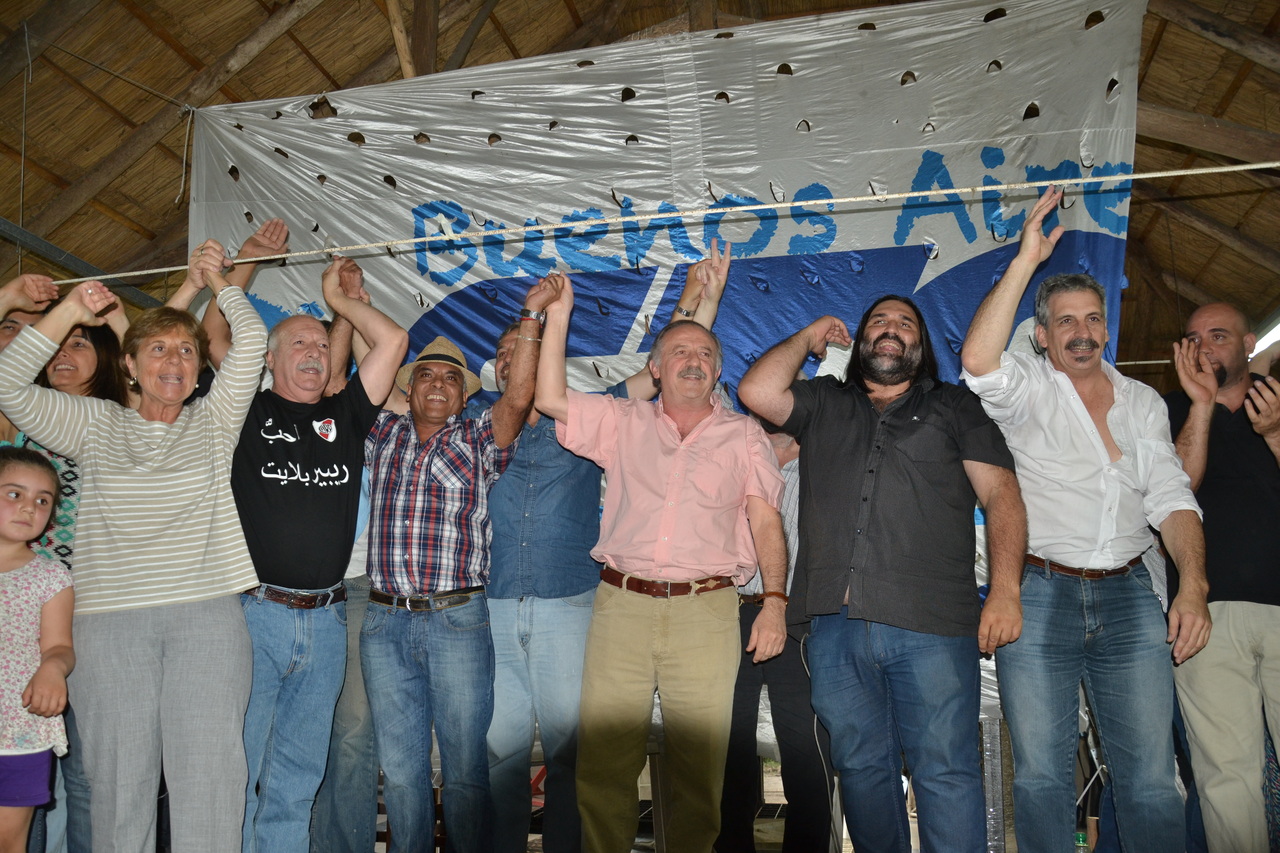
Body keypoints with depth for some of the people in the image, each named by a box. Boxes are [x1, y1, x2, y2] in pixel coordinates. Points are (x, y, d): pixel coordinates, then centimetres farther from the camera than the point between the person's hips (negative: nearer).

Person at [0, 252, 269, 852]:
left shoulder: (213, 422, 12)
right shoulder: (96, 425, 14)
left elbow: (252, 340, 3)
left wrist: (215, 280, 16)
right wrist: (70, 312, 5)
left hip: (207, 618, 0)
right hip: (109, 621, 1)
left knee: (210, 775, -3)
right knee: (117, 776, 2)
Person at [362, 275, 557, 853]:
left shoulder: (479, 441, 5)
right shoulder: (382, 435, 14)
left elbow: (518, 397, -10)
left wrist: (532, 313, -13)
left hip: (457, 621, -2)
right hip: (384, 624, 3)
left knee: (465, 767, 4)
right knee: (400, 769, 11)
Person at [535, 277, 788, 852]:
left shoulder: (743, 436, 13)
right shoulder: (623, 424, 15)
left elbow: (766, 523, 6)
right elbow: (550, 399, 7)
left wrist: (774, 601, -6)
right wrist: (558, 317, 5)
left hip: (705, 612, -1)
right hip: (621, 605, 1)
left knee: (699, 765, -1)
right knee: (602, 761, 0)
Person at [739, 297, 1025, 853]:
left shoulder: (953, 407, 16)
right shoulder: (822, 404, 22)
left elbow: (1001, 495, 7)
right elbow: (756, 391, 3)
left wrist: (1005, 590, -7)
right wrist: (808, 338, 18)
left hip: (930, 624, -2)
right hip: (835, 624, 2)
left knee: (946, 774, -5)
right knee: (862, 769, 10)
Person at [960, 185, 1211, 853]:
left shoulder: (1144, 402, 15)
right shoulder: (1027, 389, 2)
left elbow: (1171, 499, 9)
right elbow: (978, 361, -22)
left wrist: (1193, 588, -5)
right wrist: (1027, 259, -18)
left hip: (1128, 597, 3)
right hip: (1038, 594, -3)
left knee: (1151, 777, 2)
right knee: (1041, 772, 1)